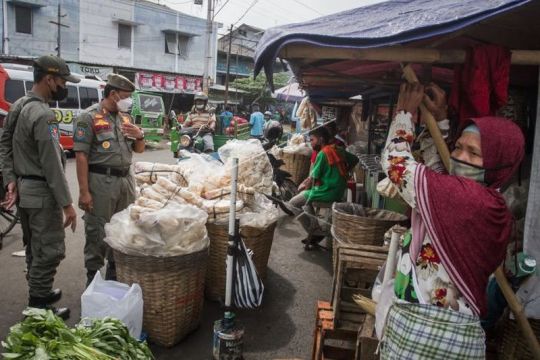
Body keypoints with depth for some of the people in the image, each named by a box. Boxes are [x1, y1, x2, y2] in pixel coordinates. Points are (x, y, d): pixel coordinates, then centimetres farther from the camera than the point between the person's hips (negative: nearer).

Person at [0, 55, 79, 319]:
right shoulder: (43, 114, -21)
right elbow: (52, 165, -23)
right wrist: (67, 203, -20)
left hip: (23, 189, 10)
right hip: (41, 192, -10)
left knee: (34, 248, 20)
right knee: (49, 250, 0)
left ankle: (38, 295, 35)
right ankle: (39, 307, 11)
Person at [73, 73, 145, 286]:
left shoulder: (126, 117, 13)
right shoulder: (89, 117, -7)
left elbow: (139, 150, 20)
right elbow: (81, 156, -12)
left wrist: (139, 136, -4)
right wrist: (84, 191, -17)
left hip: (126, 179, 7)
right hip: (101, 181, -7)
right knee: (97, 232, 1)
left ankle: (116, 273, 31)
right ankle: (93, 278, 15)